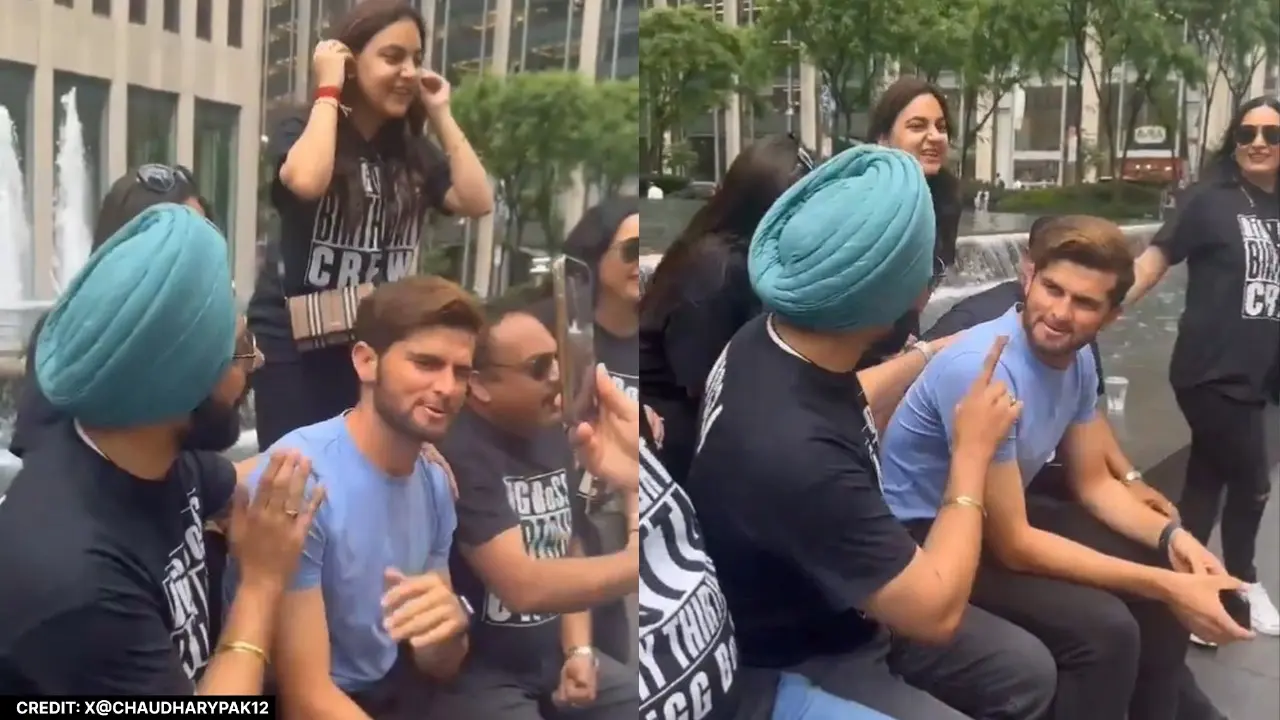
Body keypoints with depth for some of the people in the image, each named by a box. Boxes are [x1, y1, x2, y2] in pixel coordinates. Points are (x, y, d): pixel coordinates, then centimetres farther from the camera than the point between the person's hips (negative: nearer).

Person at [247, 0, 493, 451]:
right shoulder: (301, 133, -3)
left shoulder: (413, 152, 10)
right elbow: (306, 182, -28)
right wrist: (328, 92, -15)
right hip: (294, 343, -4)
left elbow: (478, 202, -5)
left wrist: (440, 116, -1)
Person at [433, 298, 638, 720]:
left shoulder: (552, 436, 5)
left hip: (552, 656, 8)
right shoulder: (455, 455, -22)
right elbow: (525, 586, -30)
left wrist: (580, 649, 1)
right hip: (470, 671, -8)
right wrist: (634, 561, -32)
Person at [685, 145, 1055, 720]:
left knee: (1028, 671, 14)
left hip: (843, 614, 9)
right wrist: (972, 450, -18)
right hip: (799, 669, -9)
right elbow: (936, 609, -27)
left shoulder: (772, 337, -13)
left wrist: (931, 354, 15)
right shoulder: (795, 452, -41)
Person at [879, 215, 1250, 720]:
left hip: (1001, 514, 9)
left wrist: (1171, 535, -11)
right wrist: (1164, 586, -26)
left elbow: (1093, 483, 9)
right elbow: (1012, 546, -29)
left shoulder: (1078, 357, -4)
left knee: (1167, 570, 6)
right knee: (1105, 629, -25)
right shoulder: (980, 370, -31)